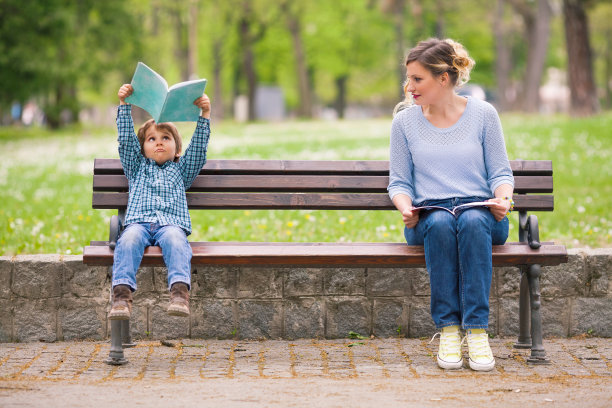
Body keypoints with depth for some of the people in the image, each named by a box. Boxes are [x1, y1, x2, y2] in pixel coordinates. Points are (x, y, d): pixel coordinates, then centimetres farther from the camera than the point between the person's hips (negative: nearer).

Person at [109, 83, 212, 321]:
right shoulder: (137, 167, 32)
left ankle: (179, 292, -55)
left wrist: (204, 114, 11)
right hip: (138, 221, 0)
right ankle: (122, 294, -49)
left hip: (171, 223, 0)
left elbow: (198, 147, 21)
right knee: (129, 239, -35)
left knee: (175, 239, -37)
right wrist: (124, 104, 14)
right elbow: (126, 139, 22)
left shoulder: (181, 170, 32)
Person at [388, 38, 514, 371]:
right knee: (440, 224, -37)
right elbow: (399, 182, 10)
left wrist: (502, 198, -14)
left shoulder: (483, 114, 7)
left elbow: (500, 172, 7)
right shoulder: (405, 122, 10)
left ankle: (477, 330, -37)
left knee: (473, 222, -38)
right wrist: (406, 207, -11)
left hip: (481, 211, 0)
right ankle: (448, 329, -33)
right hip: (428, 215, 1)